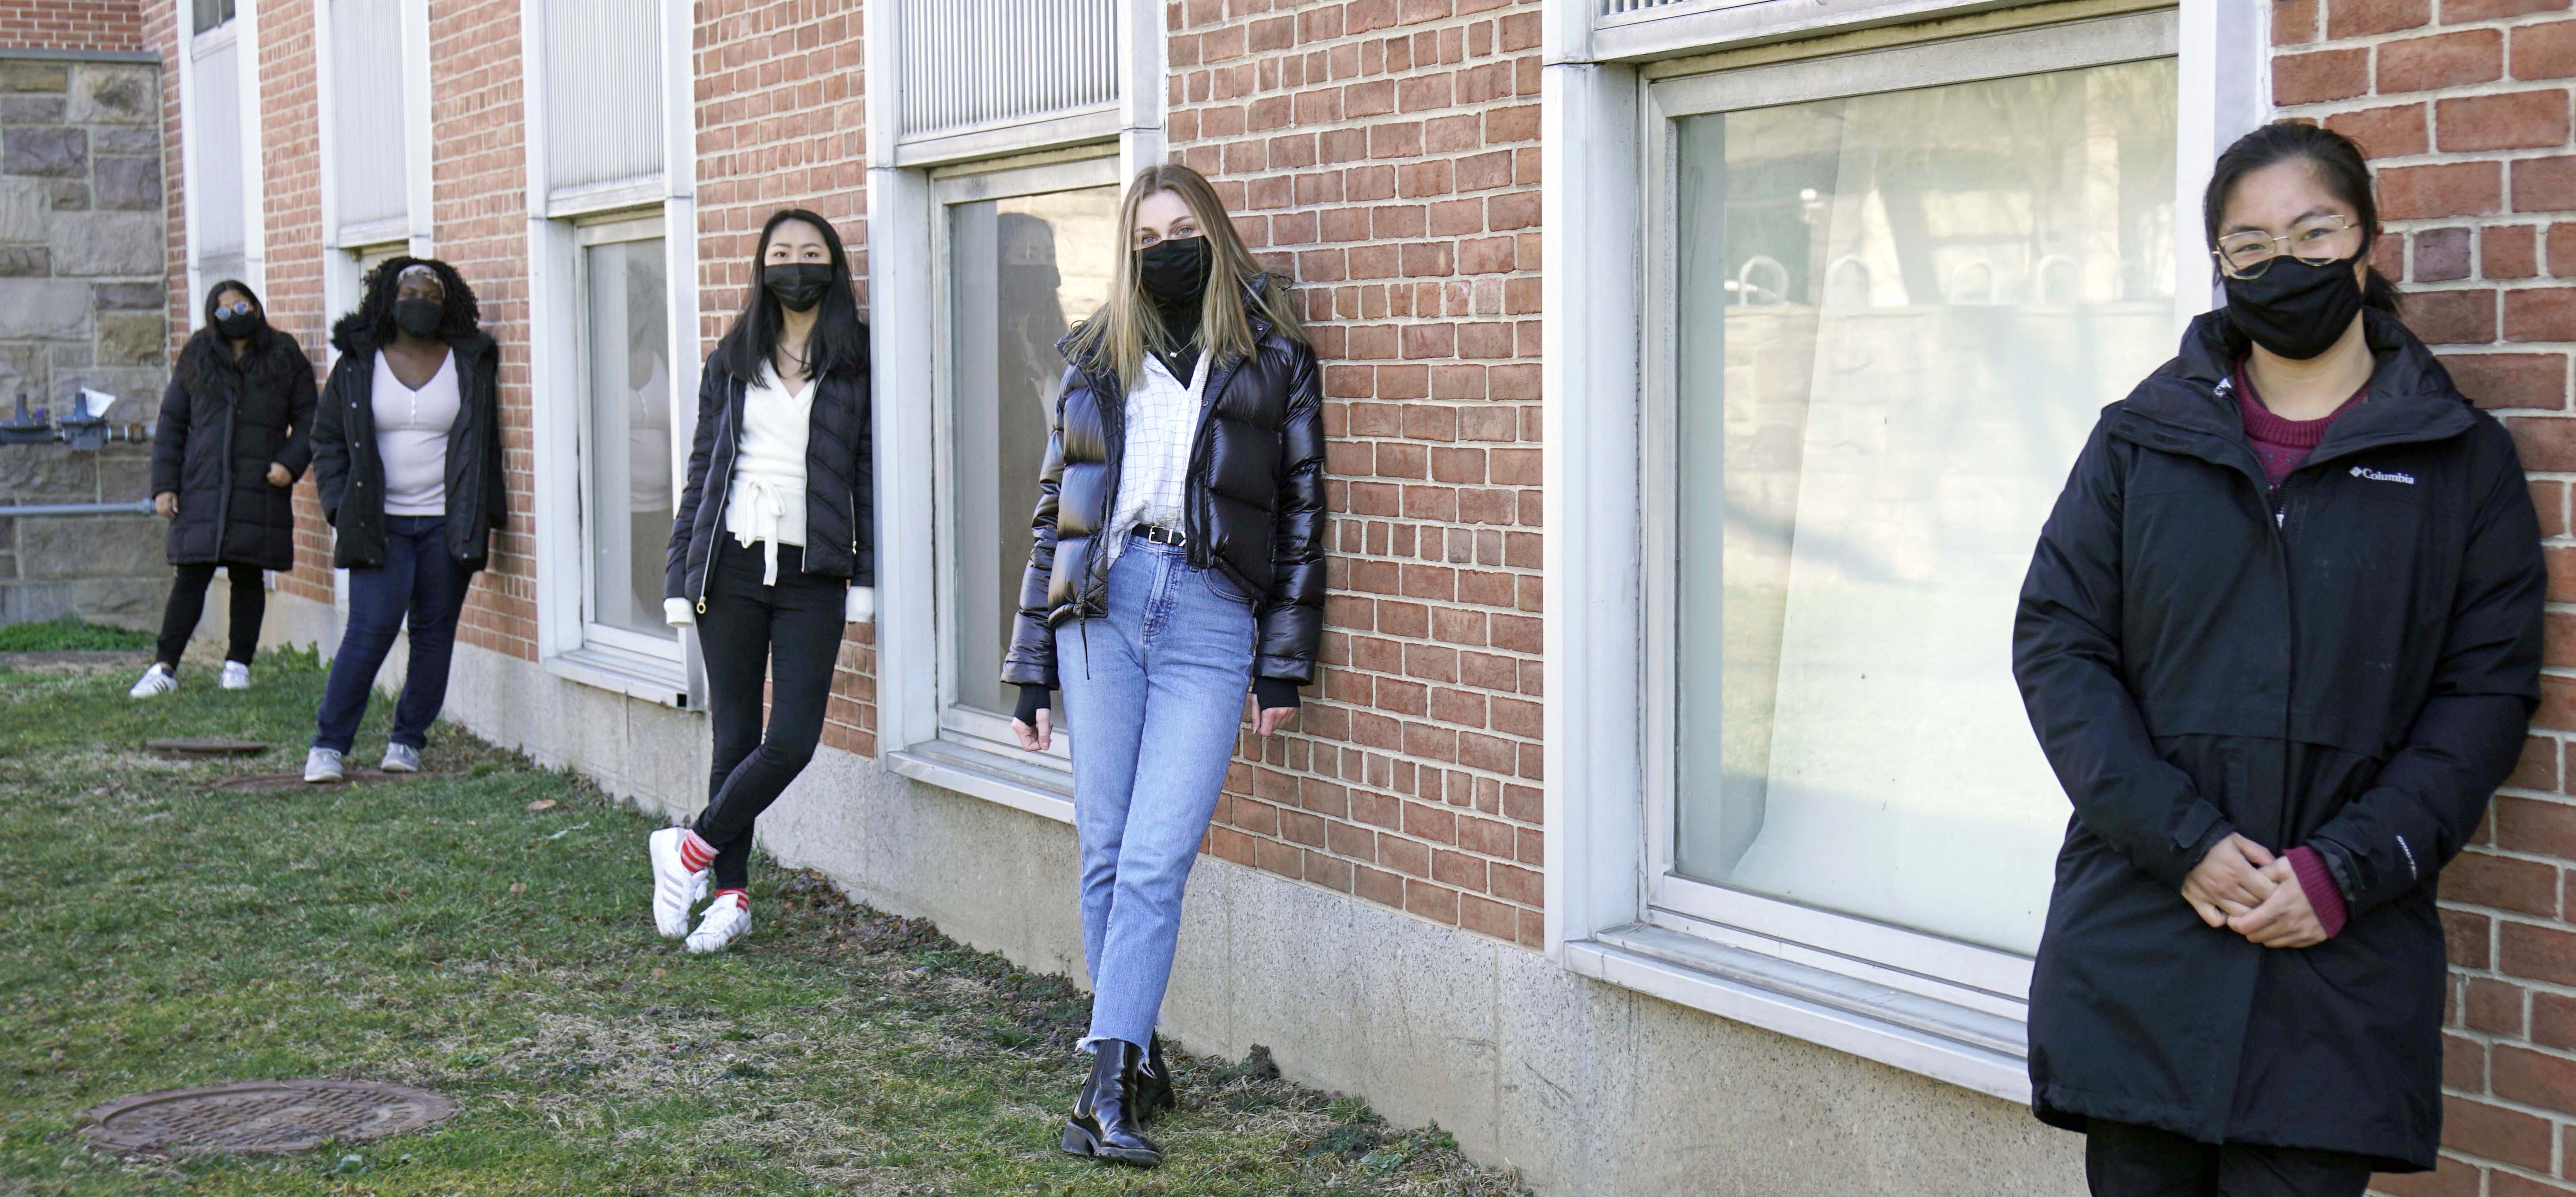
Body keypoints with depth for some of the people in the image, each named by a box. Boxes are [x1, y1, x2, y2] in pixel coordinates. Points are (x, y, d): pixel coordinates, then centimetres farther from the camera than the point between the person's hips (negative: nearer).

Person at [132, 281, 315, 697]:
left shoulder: (286, 359, 7)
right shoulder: (195, 361, 10)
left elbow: (307, 421, 8)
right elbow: (171, 425, 11)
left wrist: (290, 463, -9)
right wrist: (164, 486, 3)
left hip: (260, 491, 0)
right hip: (201, 492, 0)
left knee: (248, 578, 5)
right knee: (191, 578, -3)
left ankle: (238, 664, 16)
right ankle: (164, 668, 1)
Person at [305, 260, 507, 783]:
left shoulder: (471, 366, 6)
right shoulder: (357, 366, 5)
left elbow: (486, 447, 11)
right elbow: (328, 441, 10)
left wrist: (483, 521, 3)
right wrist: (340, 512, -2)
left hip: (447, 525, 2)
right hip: (379, 524, -1)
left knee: (434, 634, 3)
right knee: (371, 629, -11)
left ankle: (408, 740, 17)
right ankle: (328, 745, -3)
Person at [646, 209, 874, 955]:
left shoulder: (857, 363, 4)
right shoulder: (731, 361, 11)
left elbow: (870, 472, 3)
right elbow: (702, 467, 12)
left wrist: (865, 580, -3)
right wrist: (680, 574, 7)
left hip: (812, 573, -1)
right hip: (731, 566, 2)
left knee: (793, 740, -11)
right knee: (735, 737, 4)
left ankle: (689, 851, 9)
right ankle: (732, 896, 14)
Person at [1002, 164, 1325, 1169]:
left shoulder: (1273, 356, 10)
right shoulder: (1097, 357, 16)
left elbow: (1300, 509, 9)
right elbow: (1055, 510, 16)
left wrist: (1284, 663, 4)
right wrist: (1033, 667, 12)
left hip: (1213, 620, -3)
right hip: (1103, 607, 3)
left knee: (1155, 861, -11)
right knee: (1106, 851, 2)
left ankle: (1107, 1089, -11)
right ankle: (1136, 1058, 13)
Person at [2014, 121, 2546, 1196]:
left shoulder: (2459, 460, 7)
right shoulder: (2143, 438, 8)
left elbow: (2487, 692, 2)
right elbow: (2055, 643, 2)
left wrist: (2346, 873, -10)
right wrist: (2182, 841, -10)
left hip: (2339, 962, -1)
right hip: (2136, 945, 1)